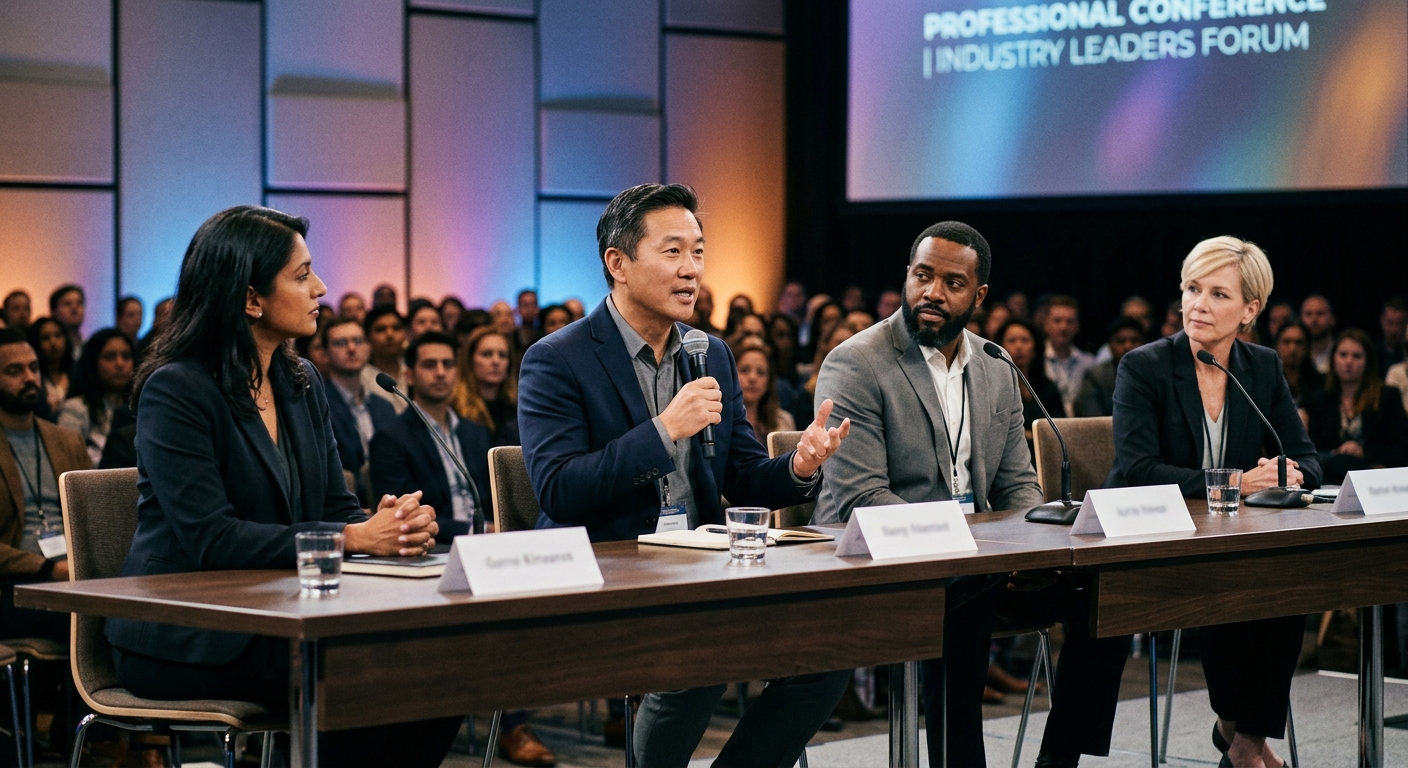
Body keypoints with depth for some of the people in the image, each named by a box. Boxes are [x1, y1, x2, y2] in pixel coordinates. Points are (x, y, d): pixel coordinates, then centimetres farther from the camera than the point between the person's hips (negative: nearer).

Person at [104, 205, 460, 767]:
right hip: (182, 644, -7)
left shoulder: (302, 384, 12)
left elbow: (336, 507, 10)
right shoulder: (176, 390, -11)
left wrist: (392, 526, -15)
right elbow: (212, 540, -19)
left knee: (438, 665, -18)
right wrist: (355, 537, -24)